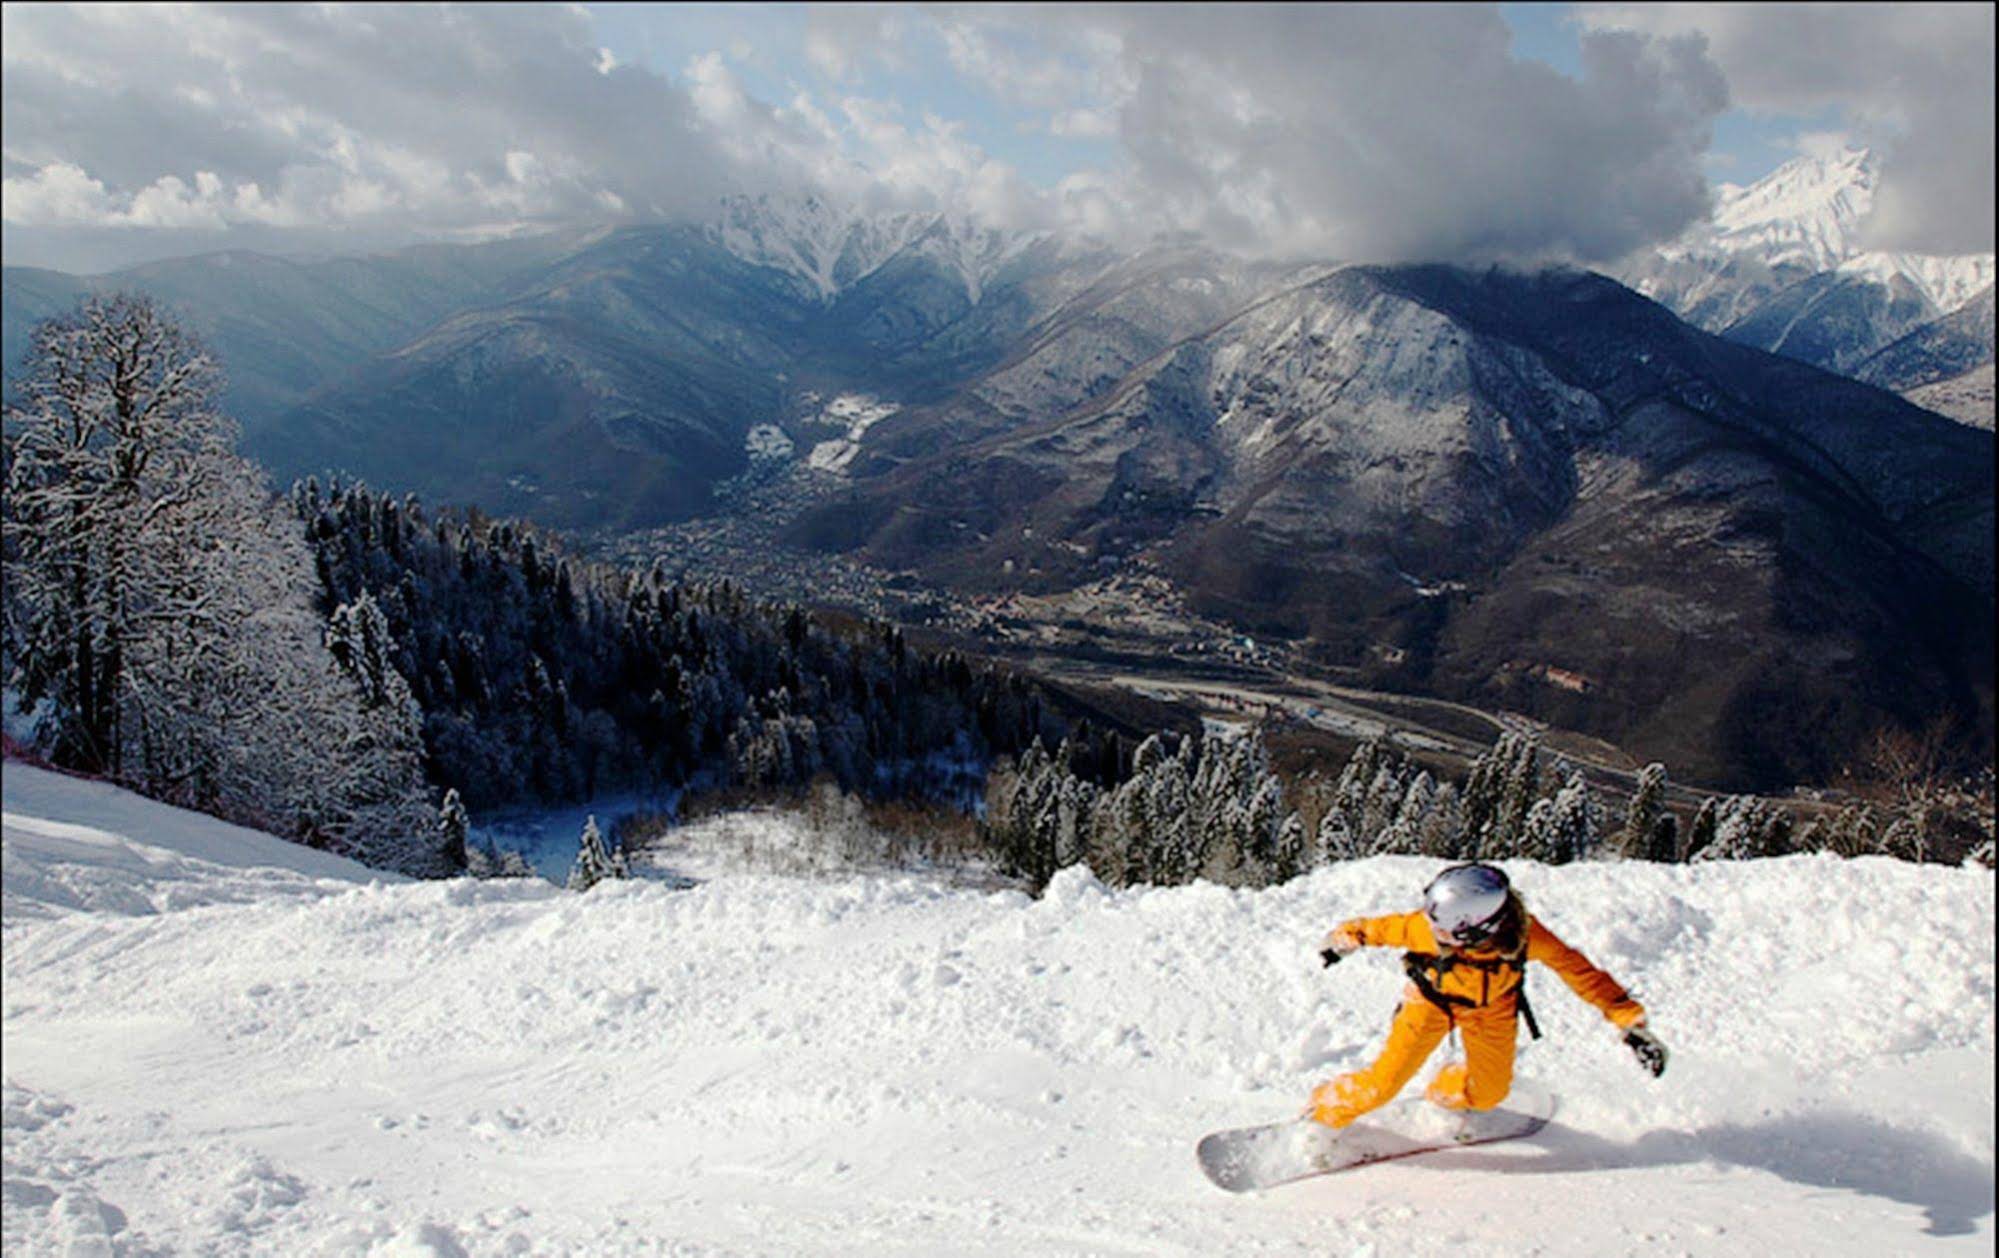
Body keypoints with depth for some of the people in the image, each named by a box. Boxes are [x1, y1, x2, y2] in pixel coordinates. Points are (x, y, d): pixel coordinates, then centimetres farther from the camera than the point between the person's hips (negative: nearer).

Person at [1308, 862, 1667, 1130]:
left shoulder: (1525, 934, -38)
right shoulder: (1428, 929, -40)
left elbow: (1579, 971, -25)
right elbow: (1387, 928, -20)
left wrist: (1630, 1023, -24)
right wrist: (1345, 938, -2)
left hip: (1492, 1006, 2)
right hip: (1434, 996, -2)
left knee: (1489, 1094, 9)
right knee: (1383, 1084, -7)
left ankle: (1446, 1095, 43)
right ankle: (1324, 1113, 20)